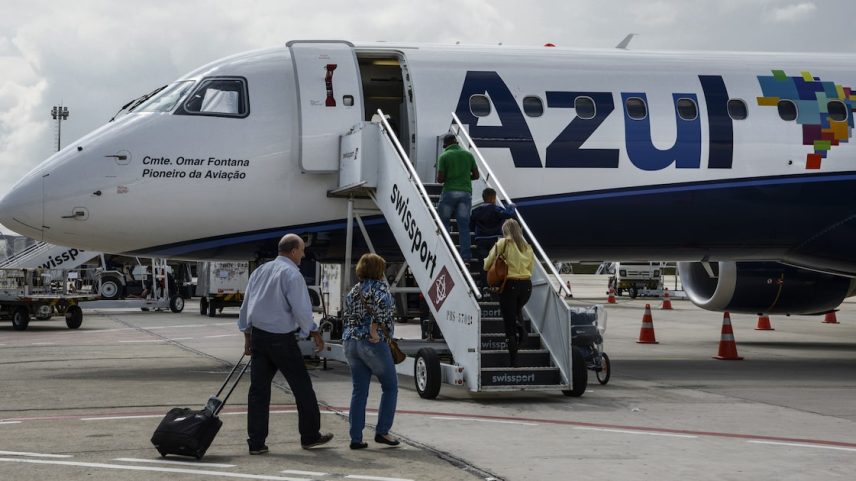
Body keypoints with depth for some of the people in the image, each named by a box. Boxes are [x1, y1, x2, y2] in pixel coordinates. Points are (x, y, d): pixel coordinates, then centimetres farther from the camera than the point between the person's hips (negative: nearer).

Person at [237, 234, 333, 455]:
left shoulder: (260, 271, 10)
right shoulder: (292, 274, -12)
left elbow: (246, 305, 15)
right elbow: (301, 310, -15)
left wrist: (247, 334, 23)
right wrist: (314, 332, 0)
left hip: (258, 336, 7)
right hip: (282, 339, -7)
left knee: (259, 388, 6)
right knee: (302, 386, 7)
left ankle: (256, 443, 5)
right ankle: (310, 436, 16)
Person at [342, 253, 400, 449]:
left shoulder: (353, 291, 17)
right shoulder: (378, 286, -6)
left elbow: (348, 317, 15)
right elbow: (382, 306, -25)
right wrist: (376, 330, -19)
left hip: (350, 342, 7)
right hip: (372, 343, -7)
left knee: (359, 391, 8)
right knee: (390, 386, 7)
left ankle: (355, 438, 4)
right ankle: (382, 431, 2)